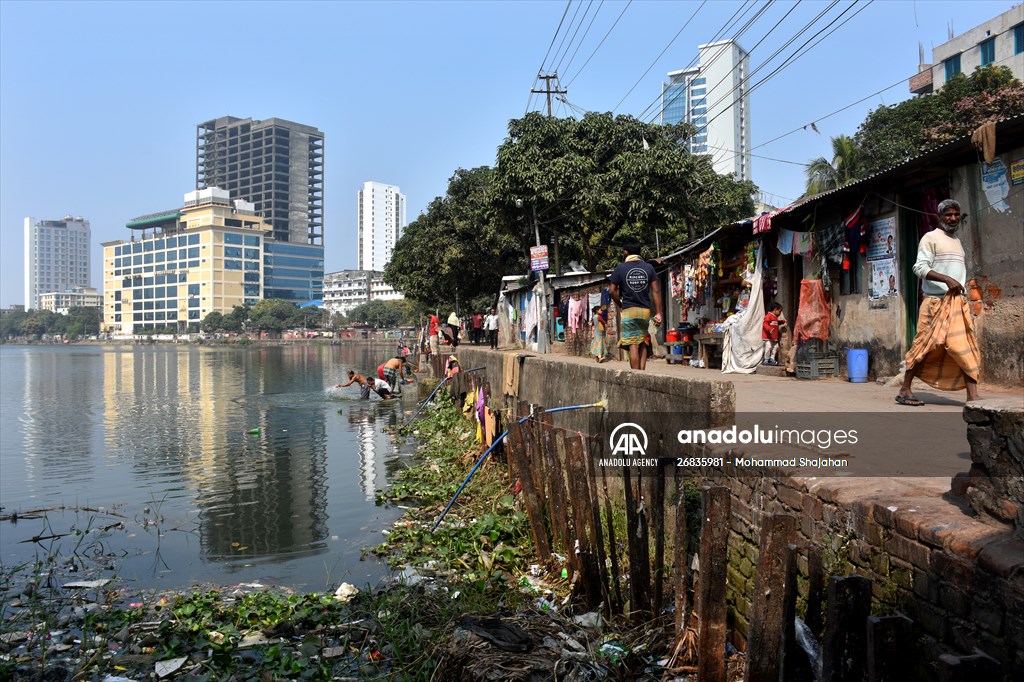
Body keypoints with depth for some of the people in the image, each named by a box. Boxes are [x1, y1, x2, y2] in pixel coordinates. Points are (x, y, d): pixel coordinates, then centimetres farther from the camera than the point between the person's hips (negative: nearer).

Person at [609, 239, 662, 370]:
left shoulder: (620, 268, -3)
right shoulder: (649, 267, 4)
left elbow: (613, 291, -2)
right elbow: (656, 290, 2)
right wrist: (658, 313, 3)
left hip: (629, 310, -3)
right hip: (645, 310, 3)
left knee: (633, 346, -1)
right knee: (642, 344, 15)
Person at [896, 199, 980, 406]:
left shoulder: (957, 241, 23)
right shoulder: (931, 238, -1)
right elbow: (920, 267, -13)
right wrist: (947, 279, -24)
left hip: (958, 303, 7)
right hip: (937, 302, -7)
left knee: (967, 349, -1)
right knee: (926, 346, -7)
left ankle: (972, 397, -2)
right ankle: (904, 391, 1)